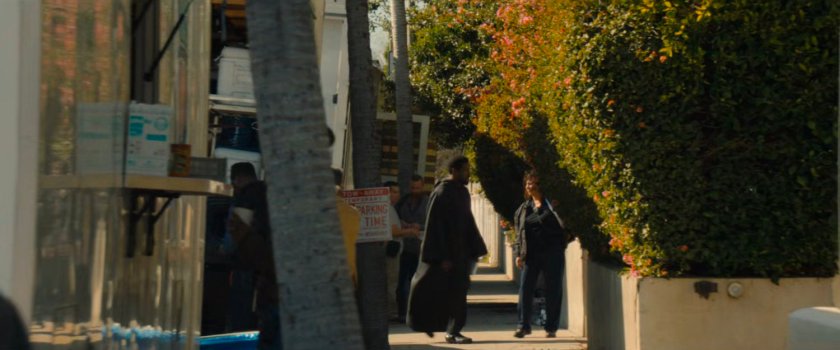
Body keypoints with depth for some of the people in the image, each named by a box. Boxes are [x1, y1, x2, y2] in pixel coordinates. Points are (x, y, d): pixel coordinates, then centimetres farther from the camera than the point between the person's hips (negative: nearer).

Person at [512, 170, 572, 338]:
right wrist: (519, 253, 9)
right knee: (525, 288, -1)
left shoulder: (551, 203, 0)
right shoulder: (523, 209, 13)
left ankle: (551, 327, 11)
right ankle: (523, 325, 7)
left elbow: (561, 223, 0)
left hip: (552, 252, -3)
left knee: (553, 290, 2)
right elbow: (519, 231, 15)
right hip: (531, 253, 4)